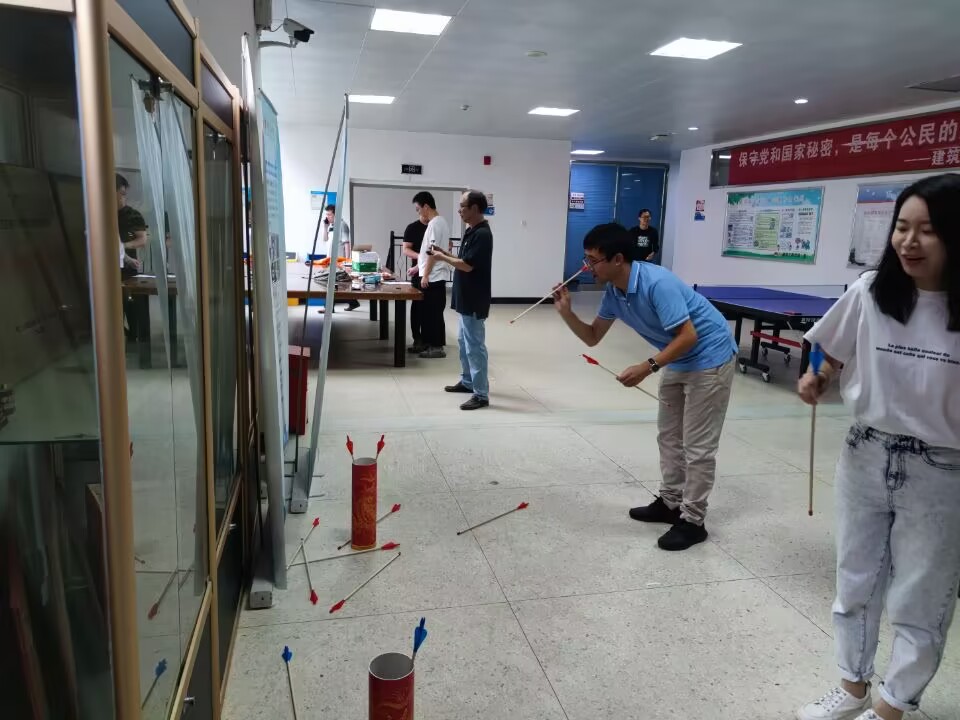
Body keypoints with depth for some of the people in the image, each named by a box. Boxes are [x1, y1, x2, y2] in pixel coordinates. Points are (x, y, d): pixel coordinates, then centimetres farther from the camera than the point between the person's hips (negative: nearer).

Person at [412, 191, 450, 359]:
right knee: (428, 311, 14)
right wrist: (418, 267, 22)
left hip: (432, 277, -10)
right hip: (435, 276, 10)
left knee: (433, 312, -4)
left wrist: (425, 275, -18)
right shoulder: (441, 222, 15)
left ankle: (437, 347, 2)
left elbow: (432, 252, -20)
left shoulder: (434, 224, -16)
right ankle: (429, 343, 20)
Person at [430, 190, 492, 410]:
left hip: (474, 301, -11)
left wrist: (443, 258, -11)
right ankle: (467, 382, 33)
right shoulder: (471, 231, 12)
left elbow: (467, 265, -24)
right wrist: (445, 252, 8)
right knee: (464, 342, 20)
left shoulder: (482, 234, -20)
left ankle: (481, 394, -2)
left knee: (475, 346, -7)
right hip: (466, 298, 11)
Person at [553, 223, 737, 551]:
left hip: (709, 357, -9)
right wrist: (566, 312, -12)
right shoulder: (614, 293, -4)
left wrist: (647, 367, -36)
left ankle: (693, 521, 8)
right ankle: (670, 503, 30)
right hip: (678, 361, 9)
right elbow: (592, 337, 3)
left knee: (697, 445, -3)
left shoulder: (657, 283, -31)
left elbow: (688, 336, -31)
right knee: (669, 436, 16)